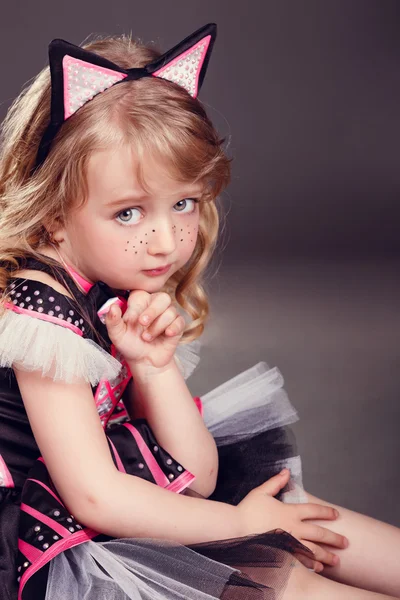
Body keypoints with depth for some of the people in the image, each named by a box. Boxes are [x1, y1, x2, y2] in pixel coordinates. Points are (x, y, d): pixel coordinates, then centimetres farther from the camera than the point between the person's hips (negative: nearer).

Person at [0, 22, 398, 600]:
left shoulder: (128, 300, 2)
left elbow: (197, 477, 1)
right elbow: (95, 498, -22)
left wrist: (154, 366, -15)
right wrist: (240, 522, -11)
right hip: (74, 548, -9)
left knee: (298, 511, 9)